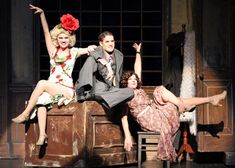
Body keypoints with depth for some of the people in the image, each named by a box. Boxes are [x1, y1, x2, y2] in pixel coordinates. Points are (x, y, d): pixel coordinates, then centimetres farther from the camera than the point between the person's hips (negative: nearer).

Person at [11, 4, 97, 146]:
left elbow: (94, 48, 14)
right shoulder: (53, 51, 13)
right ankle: (42, 134, -36)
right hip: (50, 89, 2)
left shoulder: (74, 52, 10)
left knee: (42, 83, -29)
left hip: (67, 90, -2)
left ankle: (25, 114, -21)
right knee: (41, 101, -33)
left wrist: (90, 49, -9)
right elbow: (46, 32, 6)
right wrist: (42, 14, -2)